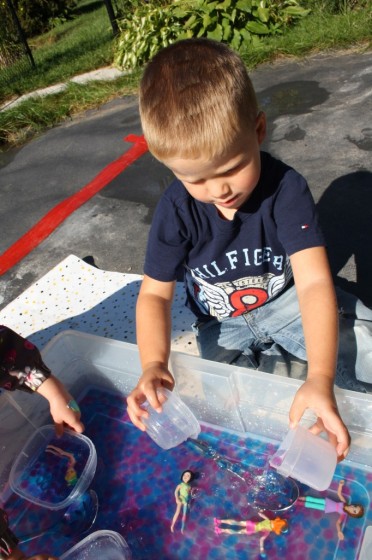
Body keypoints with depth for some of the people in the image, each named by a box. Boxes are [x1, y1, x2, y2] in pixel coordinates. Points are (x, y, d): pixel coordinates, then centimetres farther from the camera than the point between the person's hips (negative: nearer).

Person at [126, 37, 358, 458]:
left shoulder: (286, 189, -26)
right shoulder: (176, 209, -20)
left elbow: (314, 282, -34)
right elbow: (155, 294, -17)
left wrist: (320, 378, -48)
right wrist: (153, 364, -36)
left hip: (284, 302, -1)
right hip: (221, 325, 1)